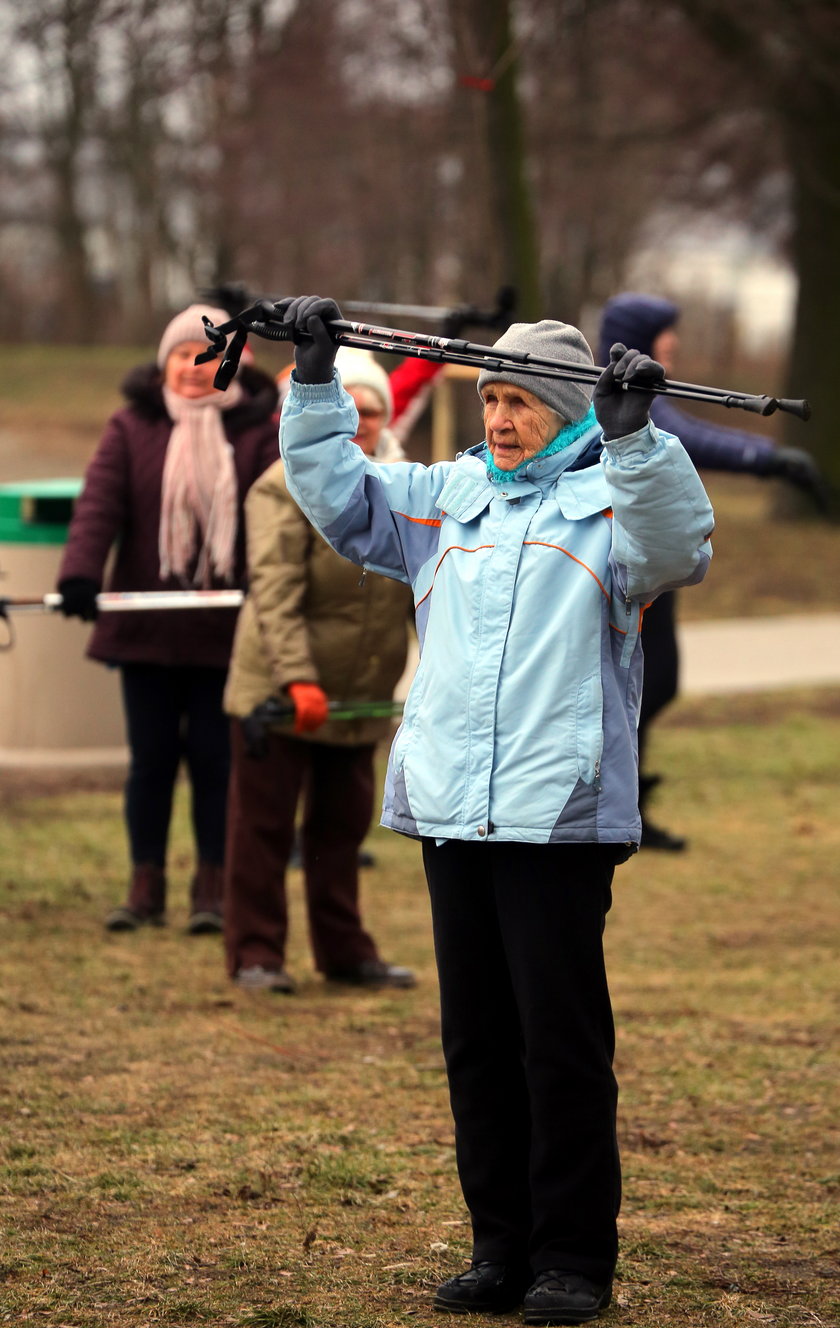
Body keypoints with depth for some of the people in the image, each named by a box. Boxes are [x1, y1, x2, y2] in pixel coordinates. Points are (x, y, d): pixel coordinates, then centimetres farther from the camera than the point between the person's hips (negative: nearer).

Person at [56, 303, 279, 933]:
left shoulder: (259, 431, 1)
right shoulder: (132, 428, 3)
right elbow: (99, 504, -7)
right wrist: (80, 575, -22)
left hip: (225, 629, -1)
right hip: (146, 627, 1)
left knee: (215, 757, 3)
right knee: (152, 757, 6)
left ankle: (213, 889, 11)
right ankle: (145, 888, 13)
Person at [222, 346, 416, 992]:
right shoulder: (286, 488, -13)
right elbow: (275, 594, -20)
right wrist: (297, 678, -29)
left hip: (361, 696, 5)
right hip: (277, 692, -5)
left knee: (343, 826, 13)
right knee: (264, 824, 1)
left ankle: (345, 951, 22)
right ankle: (255, 955, 9)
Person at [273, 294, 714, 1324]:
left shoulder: (608, 498, 2)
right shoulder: (447, 498, 17)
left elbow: (675, 545, -17)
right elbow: (339, 496, 20)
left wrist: (633, 432, -30)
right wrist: (315, 384, 8)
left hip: (560, 813, -5)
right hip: (450, 811, 5)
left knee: (562, 1040, -3)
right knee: (476, 1038, 9)